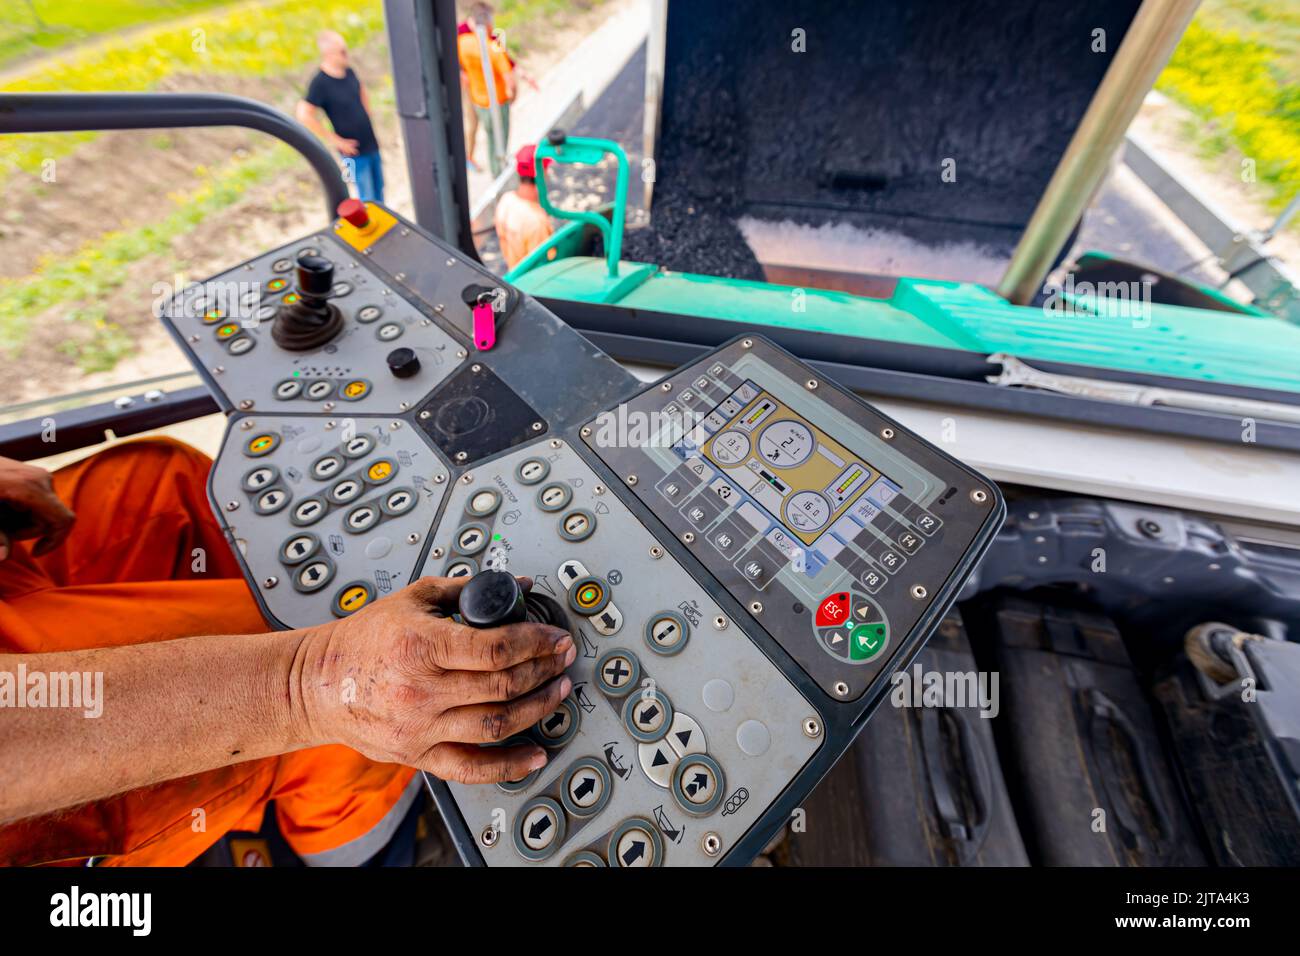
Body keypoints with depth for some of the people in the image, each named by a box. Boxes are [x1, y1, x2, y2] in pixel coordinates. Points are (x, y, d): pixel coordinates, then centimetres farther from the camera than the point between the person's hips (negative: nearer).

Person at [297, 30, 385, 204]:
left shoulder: (349, 72, 4)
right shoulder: (320, 83, -16)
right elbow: (304, 115, -19)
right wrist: (335, 140, -17)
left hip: (372, 145, 7)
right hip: (355, 151, -7)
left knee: (379, 197, 16)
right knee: (367, 200, -2)